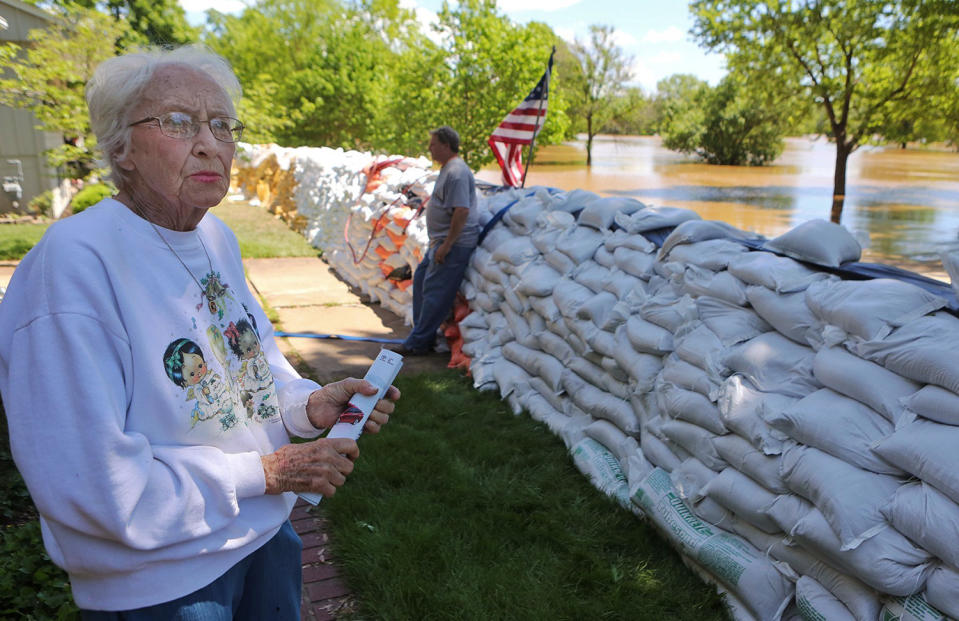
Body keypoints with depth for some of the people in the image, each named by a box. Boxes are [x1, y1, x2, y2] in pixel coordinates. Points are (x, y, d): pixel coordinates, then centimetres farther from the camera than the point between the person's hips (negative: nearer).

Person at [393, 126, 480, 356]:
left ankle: (418, 343, 2)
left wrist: (447, 245, -24)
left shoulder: (457, 172, -18)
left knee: (435, 291, -6)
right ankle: (423, 334, 27)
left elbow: (462, 211, -26)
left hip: (454, 244, -12)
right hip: (442, 241, 12)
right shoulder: (448, 169, 17)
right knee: (421, 278, 18)